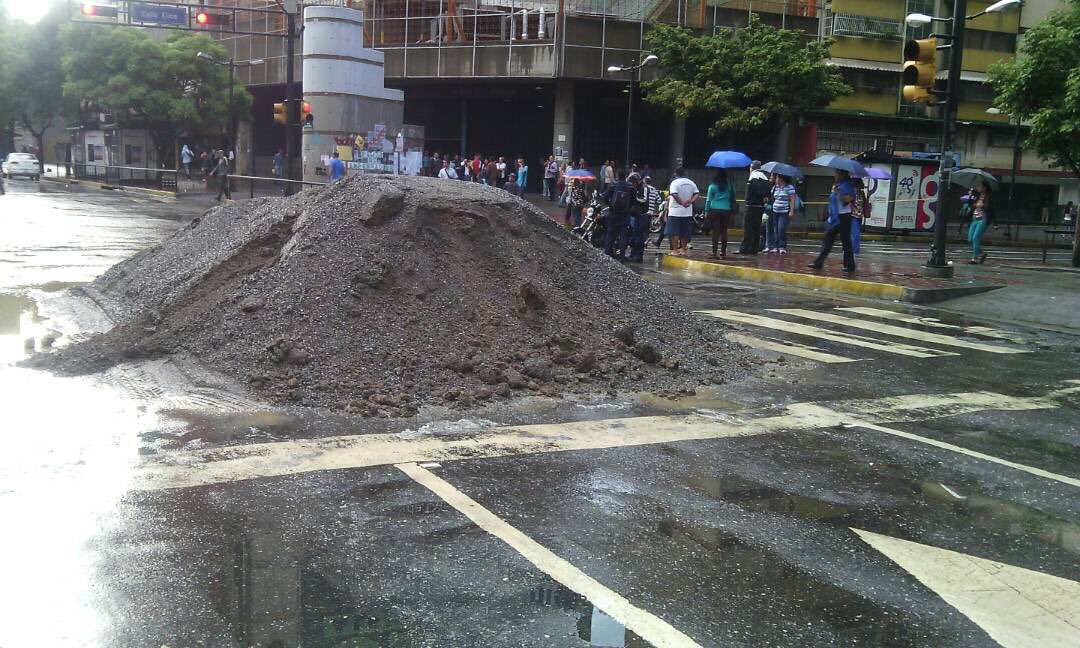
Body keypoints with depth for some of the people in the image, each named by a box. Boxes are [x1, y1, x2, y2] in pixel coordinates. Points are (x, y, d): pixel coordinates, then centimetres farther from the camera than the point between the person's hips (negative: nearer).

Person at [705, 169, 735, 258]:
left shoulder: (712, 186, -2)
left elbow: (708, 200, -2)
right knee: (724, 231, 5)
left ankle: (714, 252, -7)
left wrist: (706, 211, 1)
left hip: (715, 211, -2)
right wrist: (732, 209, 18)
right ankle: (723, 252, 4)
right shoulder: (729, 186, 6)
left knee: (715, 231, -4)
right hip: (726, 211, 2)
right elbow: (732, 199, 11)